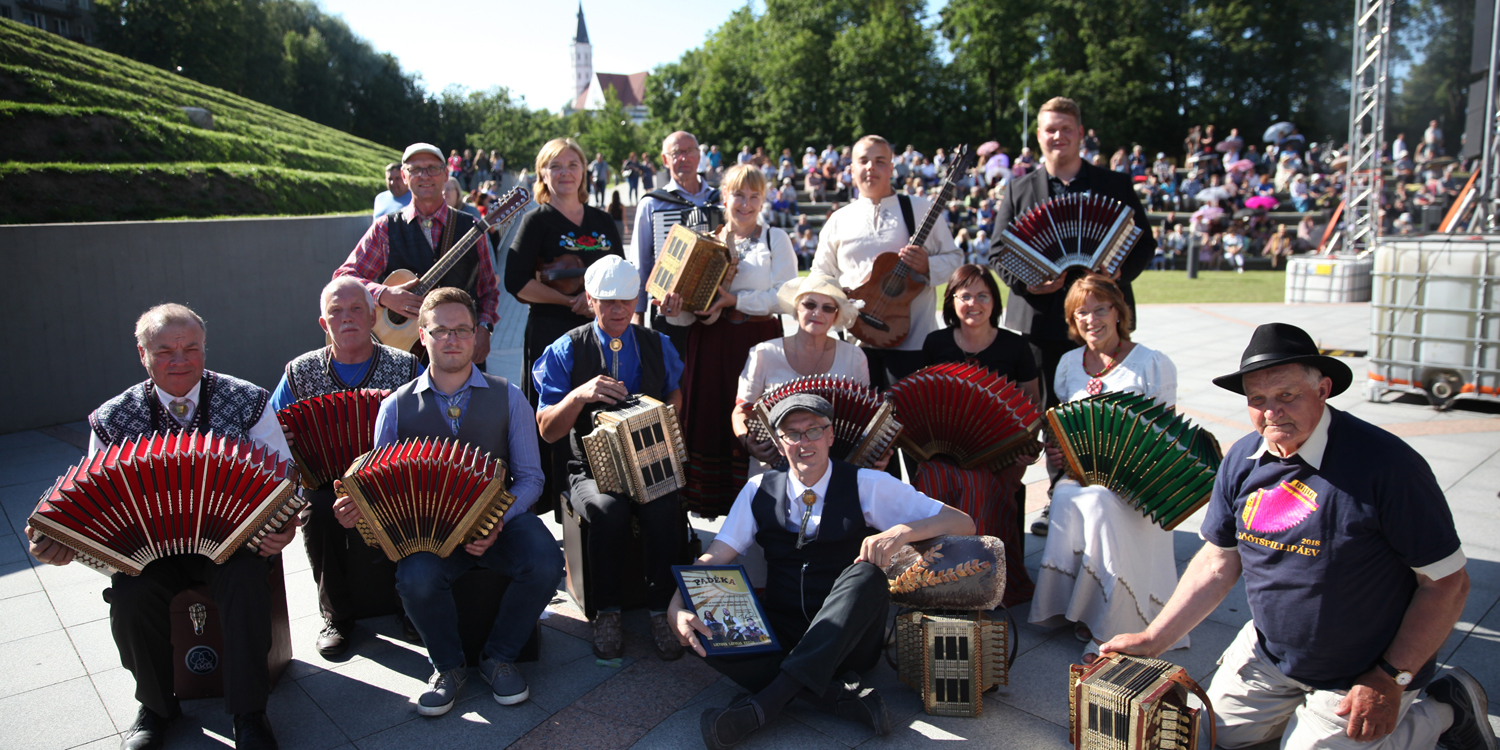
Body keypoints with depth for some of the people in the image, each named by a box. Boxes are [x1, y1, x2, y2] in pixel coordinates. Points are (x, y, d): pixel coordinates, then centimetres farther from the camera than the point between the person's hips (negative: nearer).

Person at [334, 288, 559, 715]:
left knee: (545, 563, -29)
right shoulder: (397, 406, 8)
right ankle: (448, 666, 0)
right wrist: (360, 507, -16)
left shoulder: (507, 398, 5)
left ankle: (499, 658, 0)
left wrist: (500, 519, -16)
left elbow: (530, 476, 3)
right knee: (417, 579, -32)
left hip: (500, 519, 0)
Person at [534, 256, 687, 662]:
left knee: (665, 508, -31)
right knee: (609, 510, -34)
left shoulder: (657, 345, 11)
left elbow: (674, 393, 25)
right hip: (591, 468, -1)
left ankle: (661, 610, -13)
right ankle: (606, 613, -12)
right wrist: (579, 395, -21)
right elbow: (547, 430, -2)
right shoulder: (567, 351, 2)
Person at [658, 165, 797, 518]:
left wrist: (735, 300, -15)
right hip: (711, 342, 2)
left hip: (759, 340, -2)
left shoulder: (776, 239, 6)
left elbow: (786, 296, -7)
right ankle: (708, 500, 12)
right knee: (708, 416, 1)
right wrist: (676, 311, -13)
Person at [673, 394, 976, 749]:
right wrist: (678, 609, -22)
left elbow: (962, 523, -5)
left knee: (866, 574, -32)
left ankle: (763, 704, -36)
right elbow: (714, 559, -1)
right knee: (707, 628, -24)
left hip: (848, 638, -2)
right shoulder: (760, 490, 6)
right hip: (782, 635, 2)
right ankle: (842, 696, -26)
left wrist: (902, 531, -24)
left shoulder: (866, 486, -2)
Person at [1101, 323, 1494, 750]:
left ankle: (1445, 709, 14)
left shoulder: (1386, 463, -24)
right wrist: (1153, 639, -2)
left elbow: (1448, 582, -18)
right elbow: (1218, 563, 1)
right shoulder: (1241, 460, -6)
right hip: (1269, 652, 6)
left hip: (1360, 673, -6)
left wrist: (1391, 680, -19)